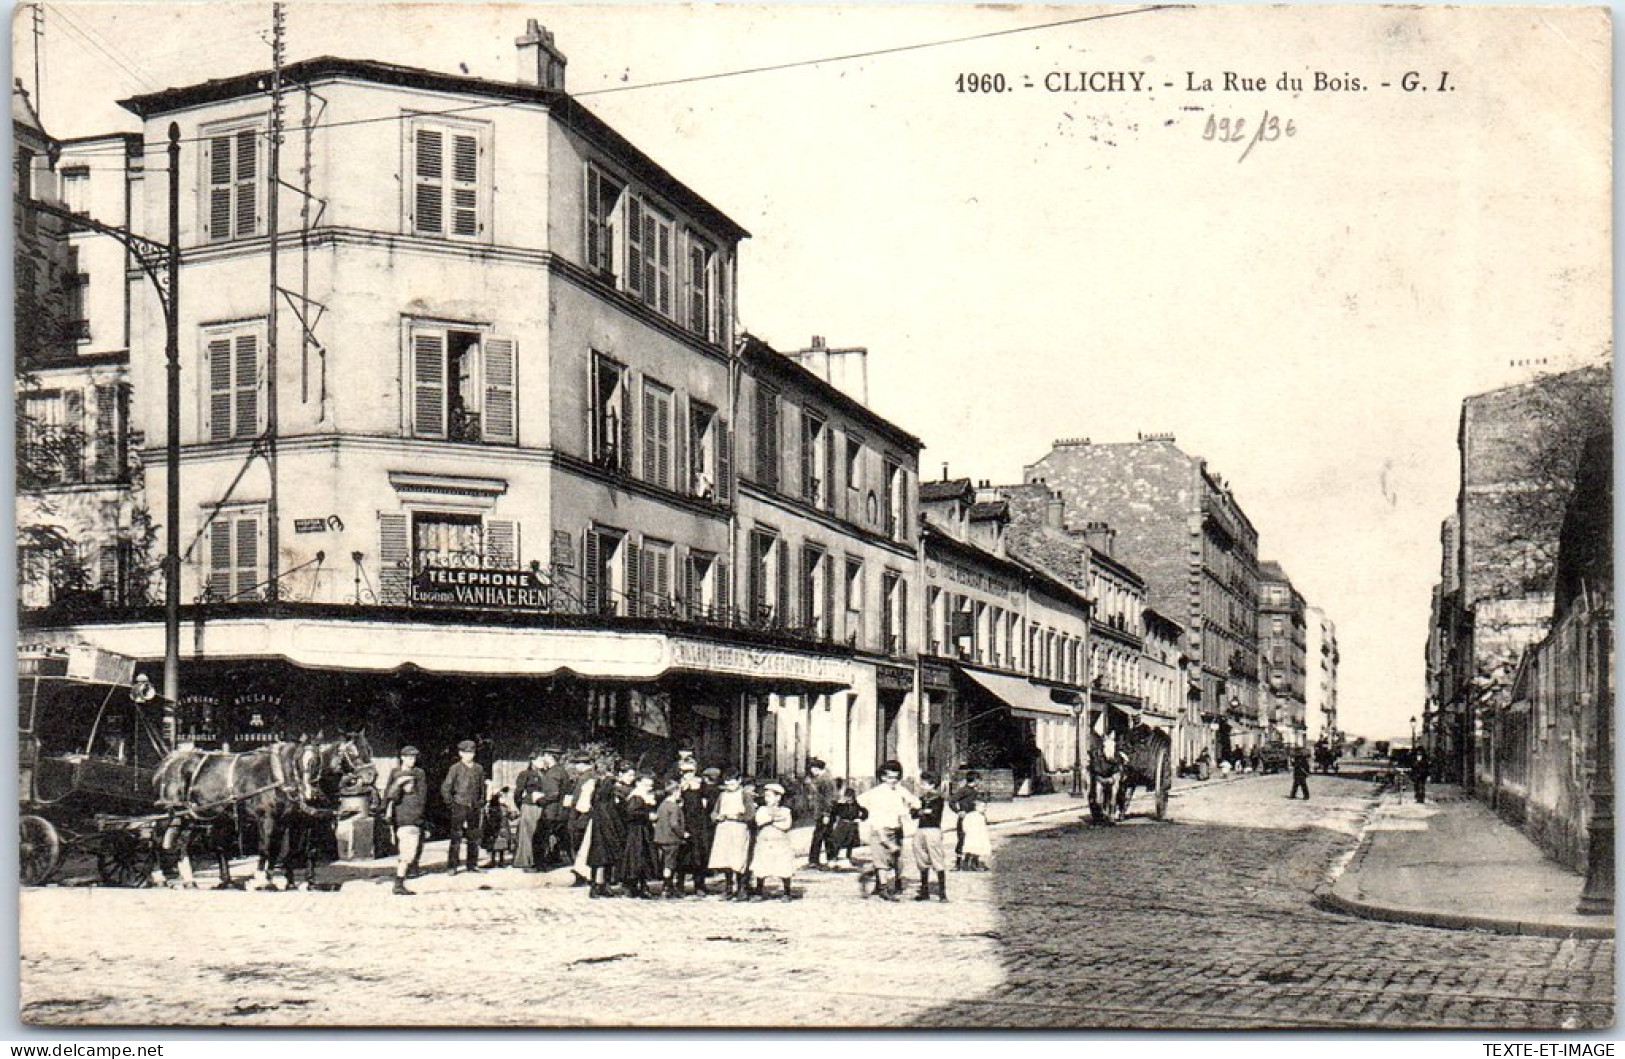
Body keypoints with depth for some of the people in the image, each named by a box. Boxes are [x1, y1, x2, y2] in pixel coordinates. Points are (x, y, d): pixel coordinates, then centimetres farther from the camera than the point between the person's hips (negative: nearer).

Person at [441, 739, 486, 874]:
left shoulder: (479, 769, 10)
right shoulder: (455, 768, -4)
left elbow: (482, 787, 22)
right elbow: (445, 788, -4)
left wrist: (481, 801, 13)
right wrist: (450, 804, -6)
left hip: (474, 807, 5)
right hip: (459, 806, -5)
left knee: (474, 837, 7)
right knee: (456, 837, -7)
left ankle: (472, 864, 15)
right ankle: (451, 866, -3)